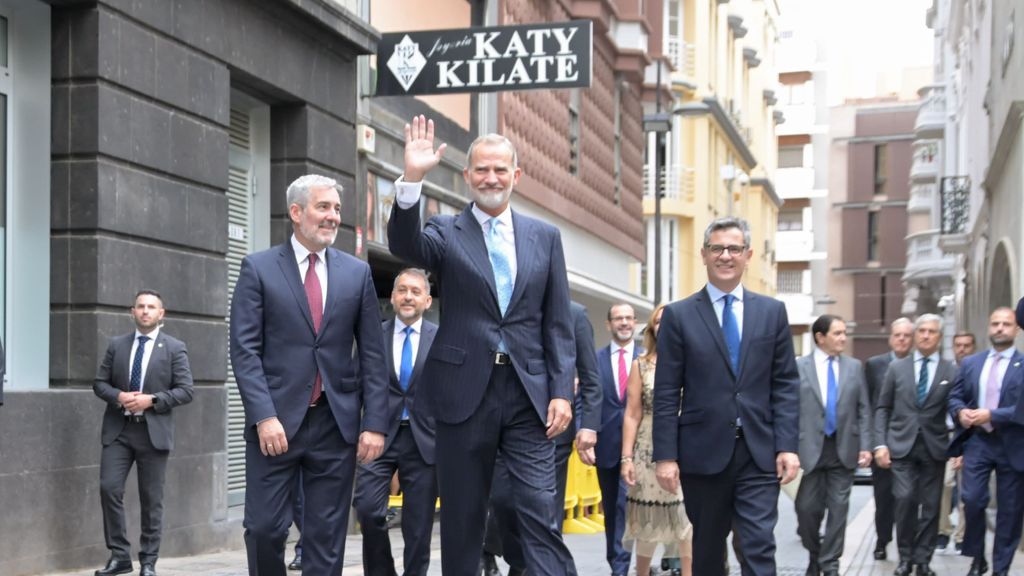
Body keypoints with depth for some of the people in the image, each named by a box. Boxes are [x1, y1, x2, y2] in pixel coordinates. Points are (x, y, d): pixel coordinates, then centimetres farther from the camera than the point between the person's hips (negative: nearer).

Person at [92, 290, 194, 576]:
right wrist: (118, 396, -11)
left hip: (153, 432, -2)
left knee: (151, 499, 3)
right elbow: (100, 383, 10)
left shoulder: (175, 348, 1)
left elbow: (185, 391, -4)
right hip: (118, 430, 2)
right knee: (109, 488, -8)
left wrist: (151, 400, -15)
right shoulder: (116, 344, 9)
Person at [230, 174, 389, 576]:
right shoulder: (258, 268, 2)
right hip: (276, 420, -2)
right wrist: (264, 416, -15)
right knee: (264, 528, -2)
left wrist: (375, 423, -1)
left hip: (337, 422, 2)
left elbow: (372, 355, 7)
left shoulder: (357, 273, 9)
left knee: (327, 535, 5)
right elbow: (244, 350, -5)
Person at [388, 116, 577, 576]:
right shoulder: (446, 232, 4)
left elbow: (558, 324, 8)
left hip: (529, 393, 1)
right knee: (462, 519, 8)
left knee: (542, 516, -4)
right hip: (465, 391, -1)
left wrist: (562, 391, -1)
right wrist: (412, 180, -33)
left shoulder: (544, 237, 9)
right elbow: (404, 245, -19)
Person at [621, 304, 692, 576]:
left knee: (688, 519, -1)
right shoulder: (640, 365, 5)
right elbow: (632, 415, 3)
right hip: (650, 454, 0)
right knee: (648, 522, 7)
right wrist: (626, 458, -3)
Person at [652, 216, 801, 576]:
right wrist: (665, 455, -7)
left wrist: (787, 446, -3)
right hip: (704, 452, 0)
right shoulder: (679, 316, 2)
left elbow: (786, 385, 6)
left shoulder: (772, 312, 8)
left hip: (759, 453, 1)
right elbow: (667, 394, -1)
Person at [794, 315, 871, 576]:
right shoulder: (798, 366, -1)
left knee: (838, 508, 2)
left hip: (844, 450, 2)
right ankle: (814, 554, 25)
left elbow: (863, 409, 8)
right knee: (807, 508, 2)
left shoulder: (854, 366, 8)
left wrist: (865, 446, 0)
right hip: (809, 449, -2)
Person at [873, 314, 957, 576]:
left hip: (934, 447, 0)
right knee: (905, 499, -11)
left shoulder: (952, 372, 4)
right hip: (902, 445, 0)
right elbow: (882, 409, 8)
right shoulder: (897, 368, 8)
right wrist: (880, 444, -1)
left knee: (930, 505, 1)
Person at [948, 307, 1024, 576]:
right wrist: (960, 412, -8)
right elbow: (955, 397, 13)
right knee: (971, 499, -7)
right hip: (977, 442, 3)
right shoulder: (970, 363, 10)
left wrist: (992, 415, -20)